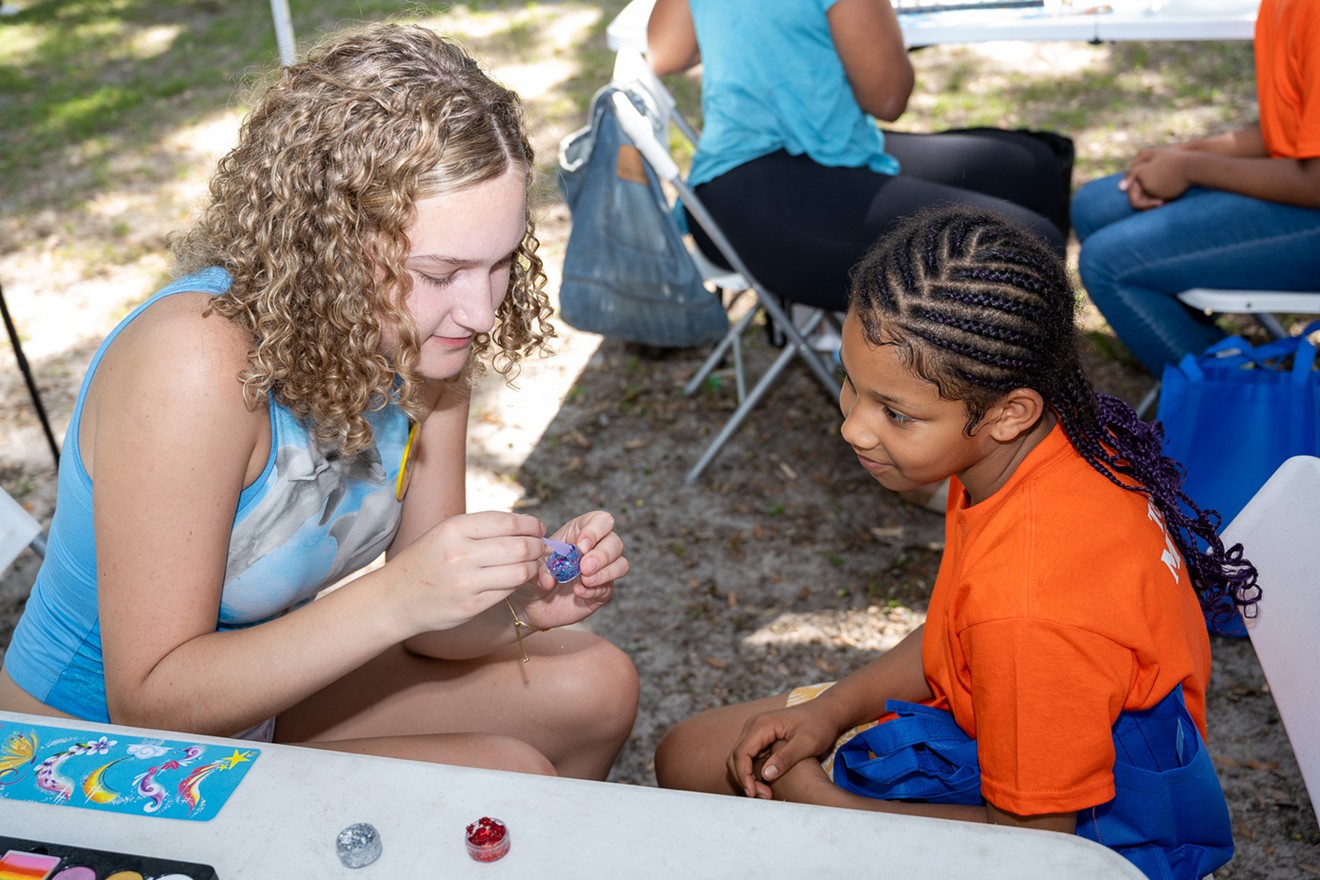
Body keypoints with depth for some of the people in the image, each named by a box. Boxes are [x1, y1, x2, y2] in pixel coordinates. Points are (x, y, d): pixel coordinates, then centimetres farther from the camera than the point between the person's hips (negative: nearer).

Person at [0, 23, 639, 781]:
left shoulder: (427, 341, -12)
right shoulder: (197, 364, -33)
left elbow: (426, 617, -6)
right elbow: (148, 698, -28)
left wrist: (525, 603, -27)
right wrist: (395, 597, -38)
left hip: (261, 689, 7)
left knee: (597, 687, 5)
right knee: (508, 777, -22)